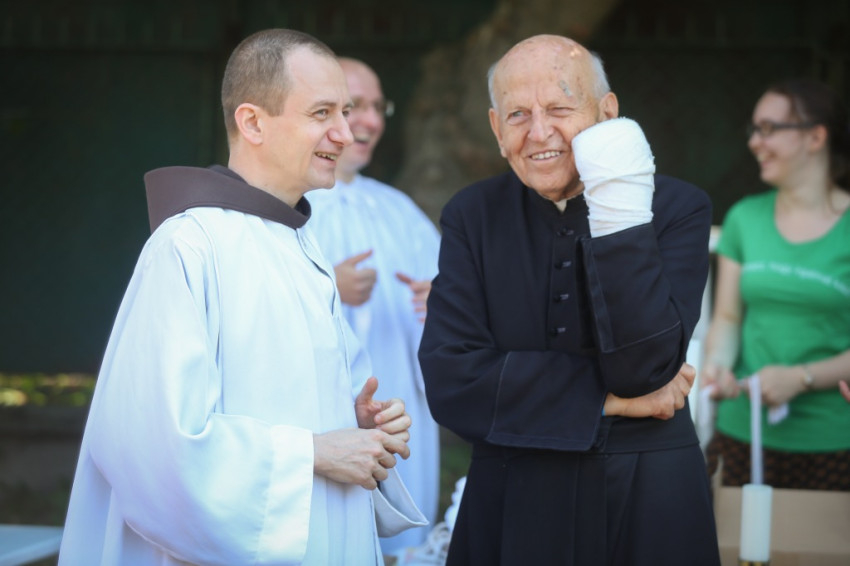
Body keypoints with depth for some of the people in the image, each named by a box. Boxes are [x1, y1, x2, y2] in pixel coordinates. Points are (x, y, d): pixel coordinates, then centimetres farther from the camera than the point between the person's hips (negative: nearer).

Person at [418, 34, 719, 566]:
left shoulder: (679, 208, -7)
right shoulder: (472, 216, -2)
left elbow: (645, 368, -19)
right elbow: (450, 382, -12)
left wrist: (620, 214, -23)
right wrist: (609, 398, -15)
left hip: (647, 505, -1)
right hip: (510, 505, 1)